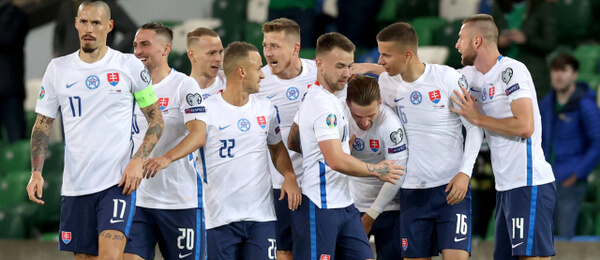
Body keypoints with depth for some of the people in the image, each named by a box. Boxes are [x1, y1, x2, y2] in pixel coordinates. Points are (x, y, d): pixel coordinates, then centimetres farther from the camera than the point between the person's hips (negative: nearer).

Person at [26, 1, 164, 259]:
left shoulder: (130, 66, 1)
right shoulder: (58, 68, 7)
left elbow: (156, 121, 6)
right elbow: (42, 126, 12)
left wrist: (138, 161, -10)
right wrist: (36, 172, -3)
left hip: (118, 182, -3)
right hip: (74, 186, 3)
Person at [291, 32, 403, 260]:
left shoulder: (312, 97, 14)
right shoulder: (322, 103, -18)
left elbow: (293, 143, 23)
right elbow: (337, 161, -23)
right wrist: (377, 170, -10)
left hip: (343, 204, 10)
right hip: (320, 207, -10)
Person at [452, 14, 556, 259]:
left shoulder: (512, 70, -11)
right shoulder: (473, 75, 14)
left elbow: (524, 126, -19)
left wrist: (477, 118, -12)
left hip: (529, 184, -9)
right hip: (506, 187, 9)